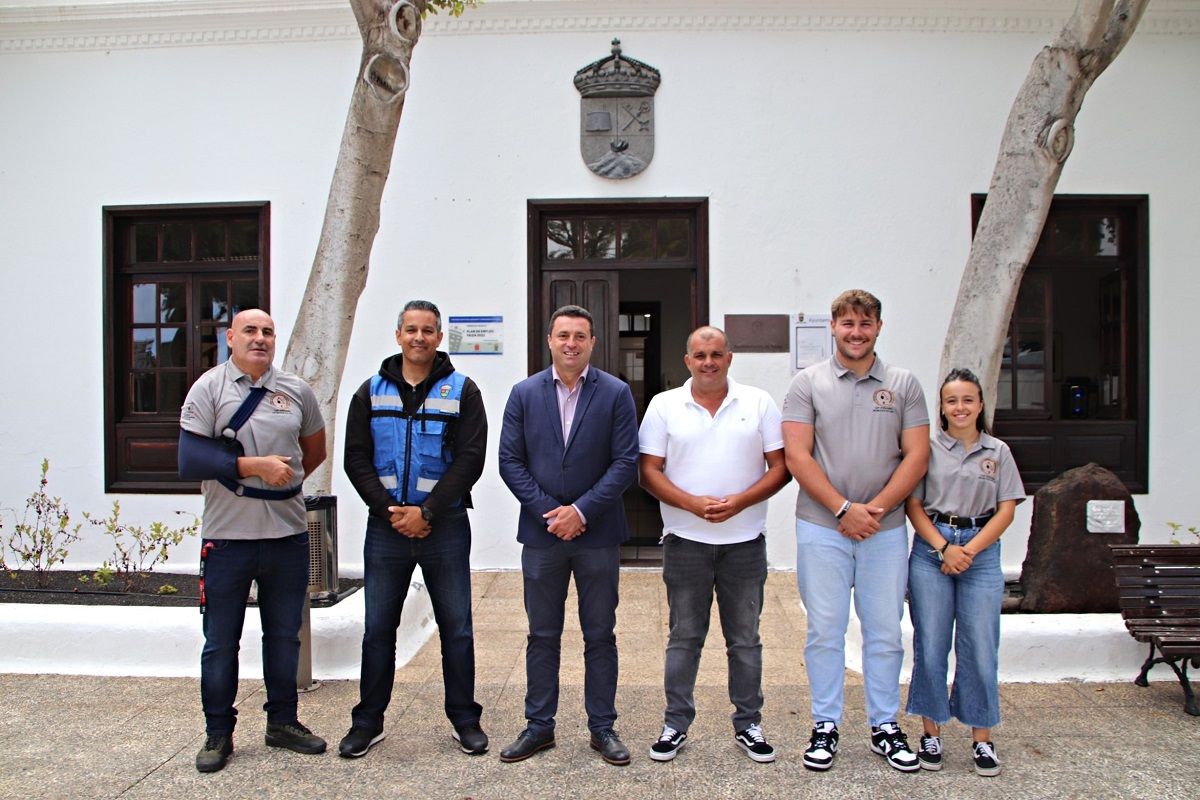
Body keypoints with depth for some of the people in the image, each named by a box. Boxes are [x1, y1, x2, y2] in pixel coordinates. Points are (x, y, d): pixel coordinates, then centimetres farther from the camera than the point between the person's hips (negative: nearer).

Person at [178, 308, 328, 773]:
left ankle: (282, 722, 29)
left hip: (288, 534, 3)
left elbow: (315, 450, 22)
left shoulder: (295, 390, 7)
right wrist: (254, 466, -17)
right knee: (221, 642, 8)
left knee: (284, 636, 14)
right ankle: (218, 734, 24)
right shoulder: (208, 389, -3)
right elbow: (189, 460, -13)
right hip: (228, 538, -3)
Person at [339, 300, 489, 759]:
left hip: (444, 527, -1)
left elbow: (470, 459, -6)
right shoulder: (372, 391, 9)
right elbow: (356, 458, 4)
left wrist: (427, 513, -13)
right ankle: (368, 722, 23)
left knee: (456, 628, 6)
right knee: (378, 628, 9)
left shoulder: (462, 391, 2)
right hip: (386, 526, 2)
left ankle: (464, 719, 20)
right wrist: (389, 510, -10)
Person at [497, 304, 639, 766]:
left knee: (600, 635, 9)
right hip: (541, 533, 1)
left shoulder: (616, 394, -2)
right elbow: (510, 460, 0)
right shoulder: (524, 394, 3)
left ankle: (602, 727, 22)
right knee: (542, 635, 11)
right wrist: (548, 511, -10)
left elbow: (626, 463, -7)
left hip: (597, 534, -1)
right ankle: (539, 725, 24)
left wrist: (581, 511, -14)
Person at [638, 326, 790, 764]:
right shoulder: (664, 405, 2)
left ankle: (748, 723, 25)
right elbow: (649, 472, -1)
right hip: (685, 541, 0)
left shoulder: (759, 403, 3)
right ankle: (676, 723, 22)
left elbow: (780, 467, 0)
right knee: (684, 637, 9)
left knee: (745, 638, 11)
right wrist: (694, 504, -15)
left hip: (745, 541, 1)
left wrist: (739, 502, -14)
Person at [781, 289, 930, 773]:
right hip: (822, 528, -1)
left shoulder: (903, 385, 7)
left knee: (885, 631, 9)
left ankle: (885, 726, 24)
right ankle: (825, 726, 18)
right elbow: (796, 456, -5)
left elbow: (917, 456, 1)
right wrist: (844, 509, -12)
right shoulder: (808, 383, 2)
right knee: (825, 630, 5)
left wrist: (876, 508, -10)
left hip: (885, 529, 2)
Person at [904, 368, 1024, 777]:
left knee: (980, 648, 3)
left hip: (982, 551, 1)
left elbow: (1006, 510, 2)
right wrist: (944, 547, -11)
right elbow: (913, 505, 0)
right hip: (931, 550, -1)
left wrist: (968, 550, -9)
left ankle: (982, 738, 15)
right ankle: (931, 732, 15)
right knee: (930, 645, 2)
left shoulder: (998, 452, 7)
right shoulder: (928, 449, 4)